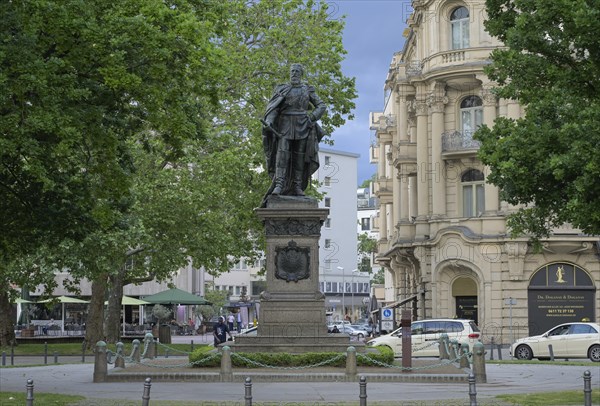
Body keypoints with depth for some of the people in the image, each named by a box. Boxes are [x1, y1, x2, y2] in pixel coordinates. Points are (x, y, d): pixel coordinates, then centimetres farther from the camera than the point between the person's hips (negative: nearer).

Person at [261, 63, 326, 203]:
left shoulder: (308, 90, 10)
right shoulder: (282, 89, 8)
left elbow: (321, 106, 8)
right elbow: (272, 107, -1)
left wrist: (311, 118, -8)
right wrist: (268, 121, -18)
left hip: (302, 126, 1)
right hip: (285, 125, -1)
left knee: (299, 155, -1)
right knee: (282, 152, -14)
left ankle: (297, 187, 3)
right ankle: (279, 185, -21)